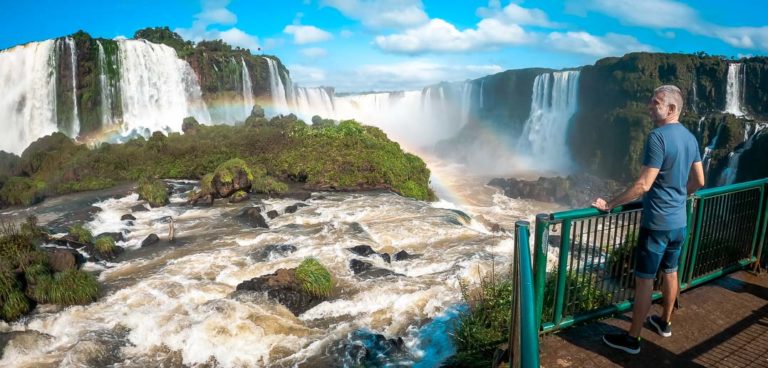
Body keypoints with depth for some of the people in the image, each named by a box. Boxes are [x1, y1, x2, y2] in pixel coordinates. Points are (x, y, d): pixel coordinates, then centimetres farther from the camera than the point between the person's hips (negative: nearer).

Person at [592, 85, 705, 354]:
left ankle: (632, 339, 10)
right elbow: (699, 182, 13)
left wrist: (609, 205, -17)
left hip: (657, 223, -8)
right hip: (679, 222, 8)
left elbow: (643, 185, -24)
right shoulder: (690, 138, 6)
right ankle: (665, 323, 39)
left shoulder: (658, 136, -20)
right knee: (670, 272, 22)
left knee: (644, 281, 0)